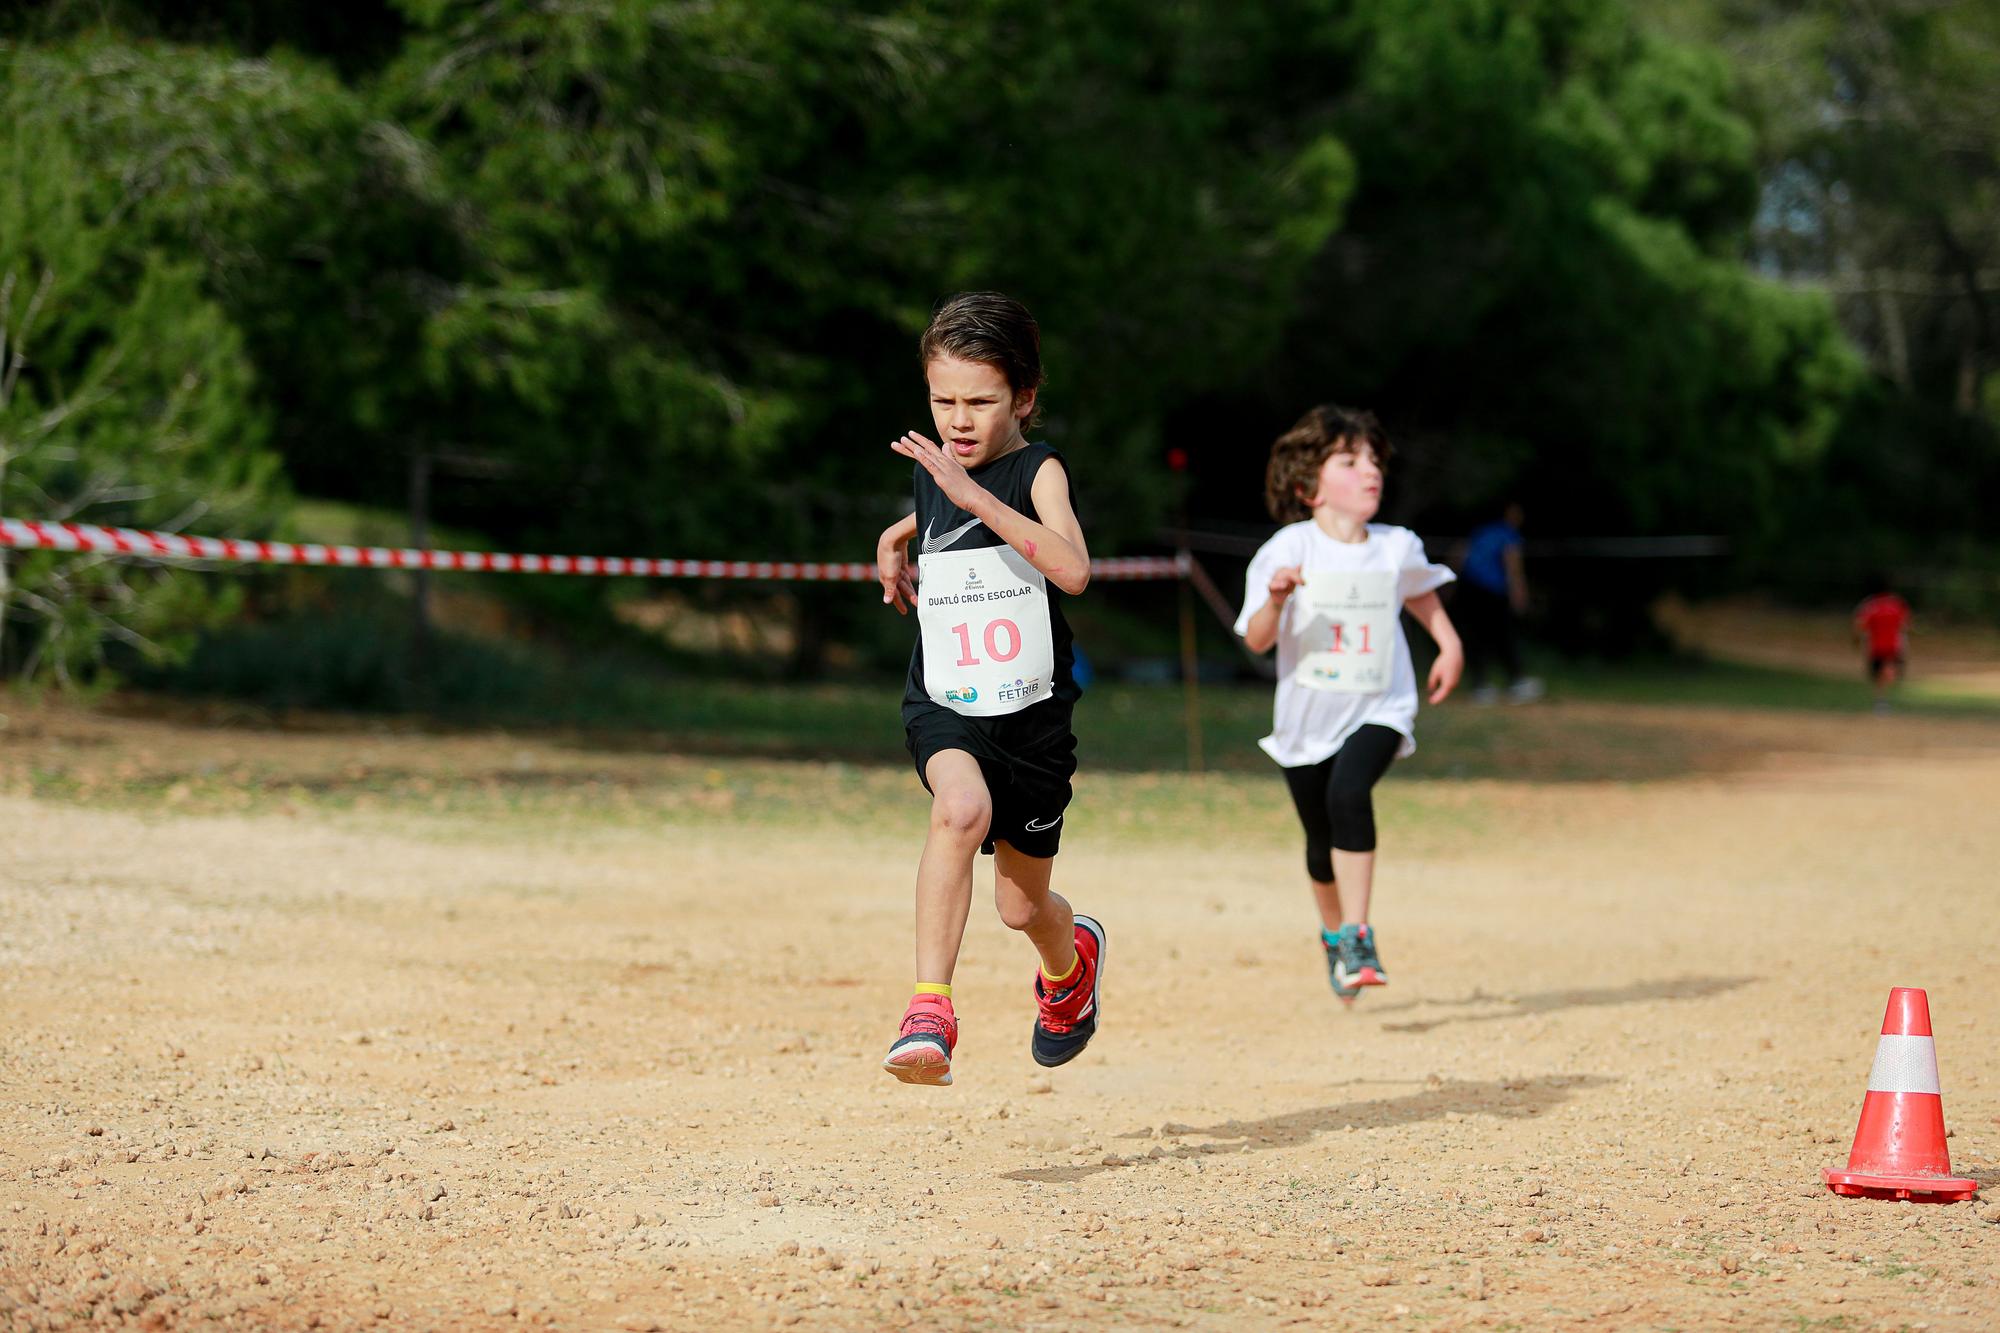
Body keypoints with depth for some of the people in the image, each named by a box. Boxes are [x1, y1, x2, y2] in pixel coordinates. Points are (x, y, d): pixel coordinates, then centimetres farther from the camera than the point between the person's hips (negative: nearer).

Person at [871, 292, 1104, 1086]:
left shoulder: (1038, 470, -9)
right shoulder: (930, 472, 6)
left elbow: (1073, 570, -30)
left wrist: (973, 495, -33)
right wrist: (893, 548, 15)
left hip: (1031, 711, -2)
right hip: (944, 706, 2)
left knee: (1022, 907, 11)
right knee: (962, 807, -34)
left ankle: (1072, 959, 49)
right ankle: (930, 1010, -36)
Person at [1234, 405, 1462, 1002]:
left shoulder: (1397, 549, -1)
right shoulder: (1289, 550, -10)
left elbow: (1422, 597, 22)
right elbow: (1257, 640, -16)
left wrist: (1449, 645, 10)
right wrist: (1276, 599, -34)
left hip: (1378, 709, 0)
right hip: (1307, 714, 0)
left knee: (1349, 792, -28)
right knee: (1323, 840, 11)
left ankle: (1357, 937, -22)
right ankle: (1334, 933, 41)